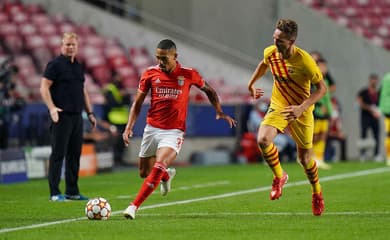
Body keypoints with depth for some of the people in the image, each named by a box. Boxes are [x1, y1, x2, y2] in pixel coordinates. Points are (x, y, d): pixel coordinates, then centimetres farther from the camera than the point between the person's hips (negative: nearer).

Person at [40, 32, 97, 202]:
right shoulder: (55, 64, -5)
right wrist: (52, 108, -22)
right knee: (58, 154, -6)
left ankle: (72, 192, 15)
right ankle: (55, 193, -4)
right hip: (61, 116, -7)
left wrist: (90, 113, 20)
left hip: (77, 116, 7)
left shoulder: (78, 66, 17)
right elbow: (44, 87, -10)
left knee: (74, 154, 9)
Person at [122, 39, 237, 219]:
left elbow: (209, 90, 13)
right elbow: (137, 103, 5)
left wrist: (219, 111, 5)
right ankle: (167, 176, 47)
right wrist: (129, 126, -5)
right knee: (144, 173, 12)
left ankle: (134, 206, -23)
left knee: (159, 167, -25)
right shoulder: (150, 74, -2)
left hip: (174, 131, -3)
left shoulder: (188, 74, -5)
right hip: (151, 128, 3)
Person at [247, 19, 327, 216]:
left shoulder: (304, 61, -25)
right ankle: (279, 176, 2)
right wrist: (251, 84, 23)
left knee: (305, 158, 7)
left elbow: (321, 88, -18)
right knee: (263, 140, -25)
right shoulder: (270, 52, -10)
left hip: (301, 112, -3)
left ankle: (317, 193, 37)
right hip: (277, 107, 3)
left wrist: (301, 108, -29)